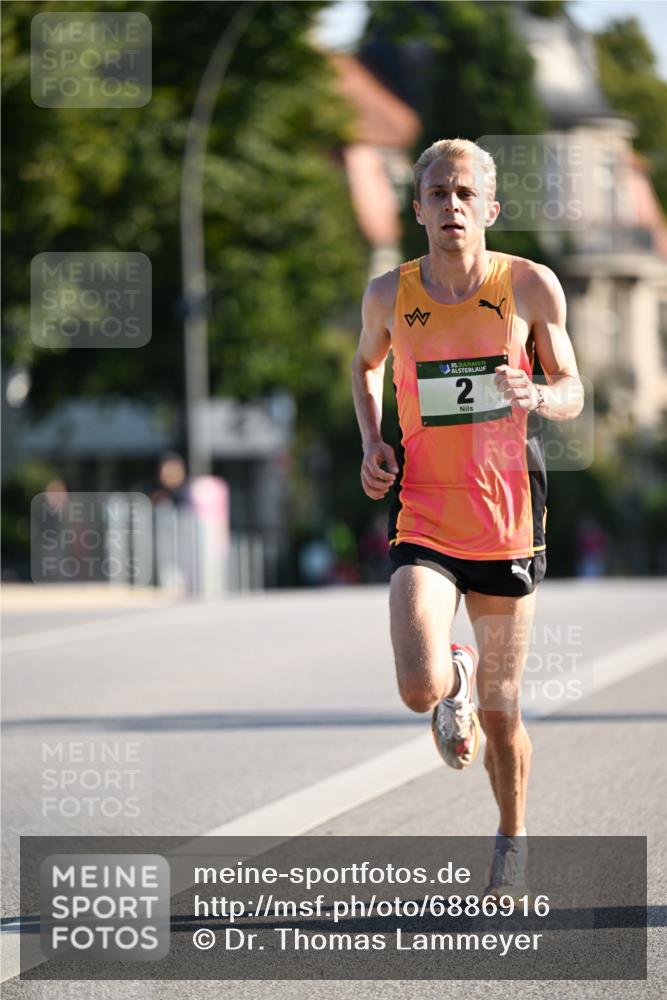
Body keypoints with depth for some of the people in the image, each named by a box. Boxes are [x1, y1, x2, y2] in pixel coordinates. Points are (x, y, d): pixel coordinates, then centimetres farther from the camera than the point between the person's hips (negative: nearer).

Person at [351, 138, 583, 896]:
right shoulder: (390, 295, -1)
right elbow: (366, 365, 21)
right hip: (422, 521, 0)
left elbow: (572, 392, 5)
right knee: (420, 689, -21)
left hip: (507, 523, 0)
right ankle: (456, 677, 17)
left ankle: (512, 835, 35)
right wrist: (372, 444, 4)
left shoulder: (531, 287, -4)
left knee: (499, 712, 8)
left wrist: (538, 396, -19)